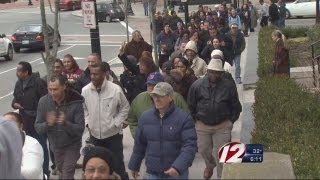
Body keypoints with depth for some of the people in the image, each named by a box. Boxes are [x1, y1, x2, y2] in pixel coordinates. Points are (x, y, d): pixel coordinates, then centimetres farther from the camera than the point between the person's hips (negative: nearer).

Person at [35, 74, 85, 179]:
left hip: (72, 146, -4)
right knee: (62, 171, 25)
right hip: (55, 146, 4)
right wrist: (48, 124, -34)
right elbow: (37, 128, -13)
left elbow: (80, 129, -24)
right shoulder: (43, 101, -16)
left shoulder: (75, 103, -24)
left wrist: (66, 123, -42)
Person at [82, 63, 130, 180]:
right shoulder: (85, 90, -8)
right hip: (94, 135, 3)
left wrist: (116, 123, -9)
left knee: (118, 165, 8)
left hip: (113, 134, -3)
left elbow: (125, 107, -2)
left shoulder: (115, 89, -16)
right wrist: (87, 122, -1)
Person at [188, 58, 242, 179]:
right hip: (202, 125, 2)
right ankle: (210, 166, 50)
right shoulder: (197, 85, -8)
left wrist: (230, 121, 1)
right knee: (204, 150, 18)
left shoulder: (229, 86, -10)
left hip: (222, 126, -2)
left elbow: (236, 106, 2)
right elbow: (191, 105, 4)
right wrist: (196, 119, 4)